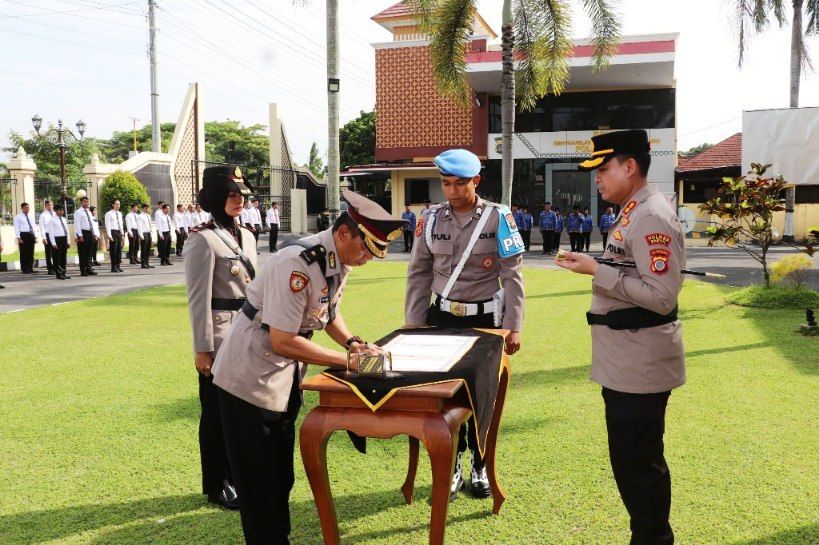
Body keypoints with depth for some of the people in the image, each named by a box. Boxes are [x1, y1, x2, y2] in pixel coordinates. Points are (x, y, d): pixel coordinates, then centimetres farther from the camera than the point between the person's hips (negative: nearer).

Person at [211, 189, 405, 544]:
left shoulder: (339, 260, -2)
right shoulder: (298, 264, -29)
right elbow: (281, 342, -29)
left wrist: (353, 342, -2)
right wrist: (346, 360, -23)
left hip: (285, 377, 9)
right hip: (251, 378, -9)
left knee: (281, 472, 20)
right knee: (258, 480, 4)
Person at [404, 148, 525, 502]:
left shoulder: (498, 217, -5)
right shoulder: (432, 219, 1)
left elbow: (512, 275, -4)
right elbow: (419, 274, 5)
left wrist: (513, 327, -8)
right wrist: (412, 325, 2)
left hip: (485, 319, -2)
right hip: (442, 318, 2)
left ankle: (479, 466, 28)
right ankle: (452, 467, 23)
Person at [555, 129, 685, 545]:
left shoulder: (653, 217, -19)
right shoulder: (633, 214, 13)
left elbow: (662, 296, -26)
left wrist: (597, 270, -24)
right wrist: (595, 267, 9)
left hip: (640, 366, -11)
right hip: (625, 363, 11)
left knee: (639, 462, 1)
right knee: (629, 459, 20)